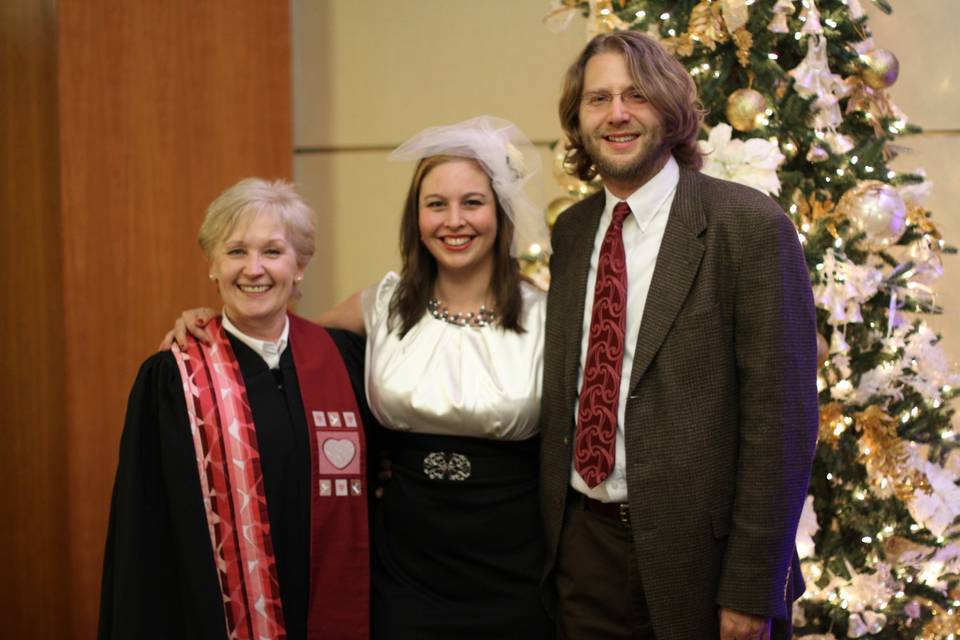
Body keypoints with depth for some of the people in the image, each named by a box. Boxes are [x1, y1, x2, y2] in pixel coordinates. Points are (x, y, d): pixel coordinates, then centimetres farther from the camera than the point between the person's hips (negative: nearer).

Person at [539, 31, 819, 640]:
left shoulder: (749, 225, -10)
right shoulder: (571, 231, 7)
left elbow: (780, 419, -13)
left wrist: (751, 590, -15)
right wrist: (551, 533, 8)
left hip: (698, 551, -5)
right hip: (582, 544, 5)